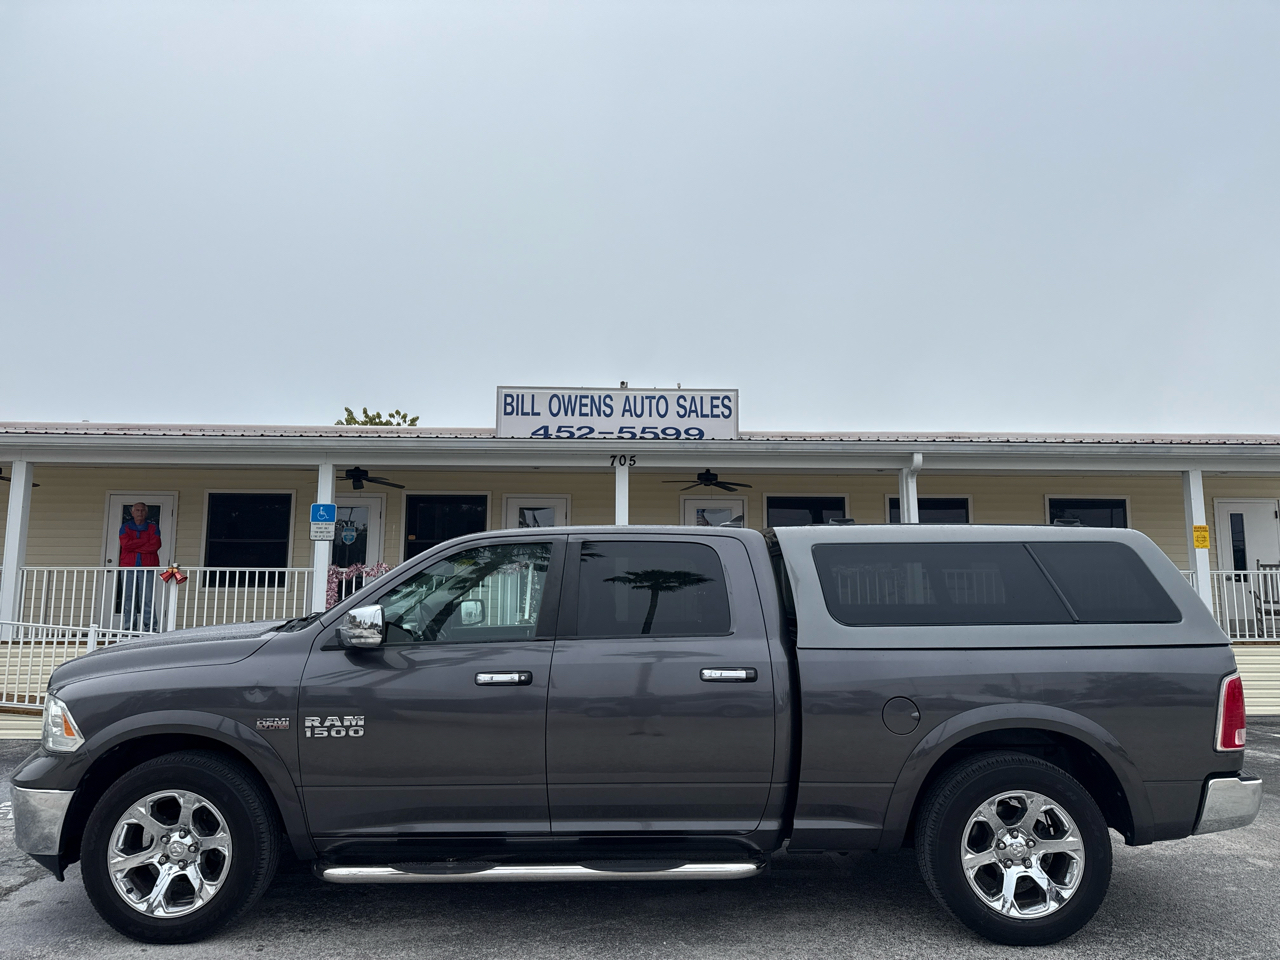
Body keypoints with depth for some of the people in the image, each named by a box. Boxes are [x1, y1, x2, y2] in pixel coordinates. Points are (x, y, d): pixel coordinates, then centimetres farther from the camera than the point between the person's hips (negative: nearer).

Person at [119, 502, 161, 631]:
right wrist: (145, 541, -4)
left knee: (147, 599, -7)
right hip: (129, 567, 2)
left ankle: (149, 628, -7)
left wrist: (134, 546, -5)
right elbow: (125, 544, -4)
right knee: (129, 599, -1)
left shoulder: (153, 527, 10)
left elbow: (155, 546, -6)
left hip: (148, 568, -2)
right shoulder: (125, 527, 14)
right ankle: (129, 628, 2)